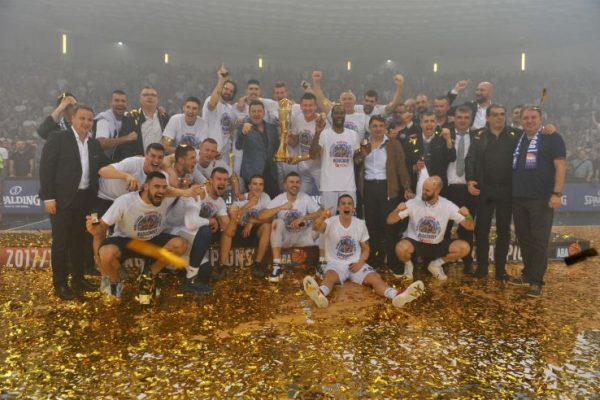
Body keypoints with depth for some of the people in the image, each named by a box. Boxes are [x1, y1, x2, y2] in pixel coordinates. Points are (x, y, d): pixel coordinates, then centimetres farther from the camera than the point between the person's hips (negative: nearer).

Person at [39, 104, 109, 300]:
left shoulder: (94, 144, 11)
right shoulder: (58, 138, -6)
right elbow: (46, 168, -10)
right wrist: (48, 197, -15)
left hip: (85, 198, 6)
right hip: (63, 198, -5)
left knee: (79, 240, 14)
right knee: (61, 242, 2)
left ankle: (78, 279, 26)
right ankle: (60, 283, 13)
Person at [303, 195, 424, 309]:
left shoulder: (360, 224, 4)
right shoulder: (331, 222, -7)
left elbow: (365, 248, 13)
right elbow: (316, 227, -31)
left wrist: (360, 262, -9)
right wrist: (322, 218, -56)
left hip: (356, 264, 3)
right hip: (335, 263, -3)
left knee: (375, 278, -25)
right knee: (329, 277, -37)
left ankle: (397, 295, -51)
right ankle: (320, 294, -71)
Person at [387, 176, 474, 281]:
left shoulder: (447, 205, -10)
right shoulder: (413, 202, -14)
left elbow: (470, 226, -10)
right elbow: (390, 221, -15)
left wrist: (467, 216, -34)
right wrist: (397, 210, -37)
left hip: (437, 246, 2)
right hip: (414, 243, -2)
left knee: (464, 247, -20)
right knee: (401, 248, -36)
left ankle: (435, 264, 7)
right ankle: (408, 264, 3)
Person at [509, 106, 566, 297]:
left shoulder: (552, 138, -3)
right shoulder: (518, 140, 14)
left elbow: (561, 166, -9)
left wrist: (557, 193, -17)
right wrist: (512, 191, 12)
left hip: (542, 199, -6)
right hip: (518, 198, 6)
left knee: (539, 240, -1)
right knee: (523, 238, 12)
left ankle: (536, 280, 6)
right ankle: (528, 274, 25)